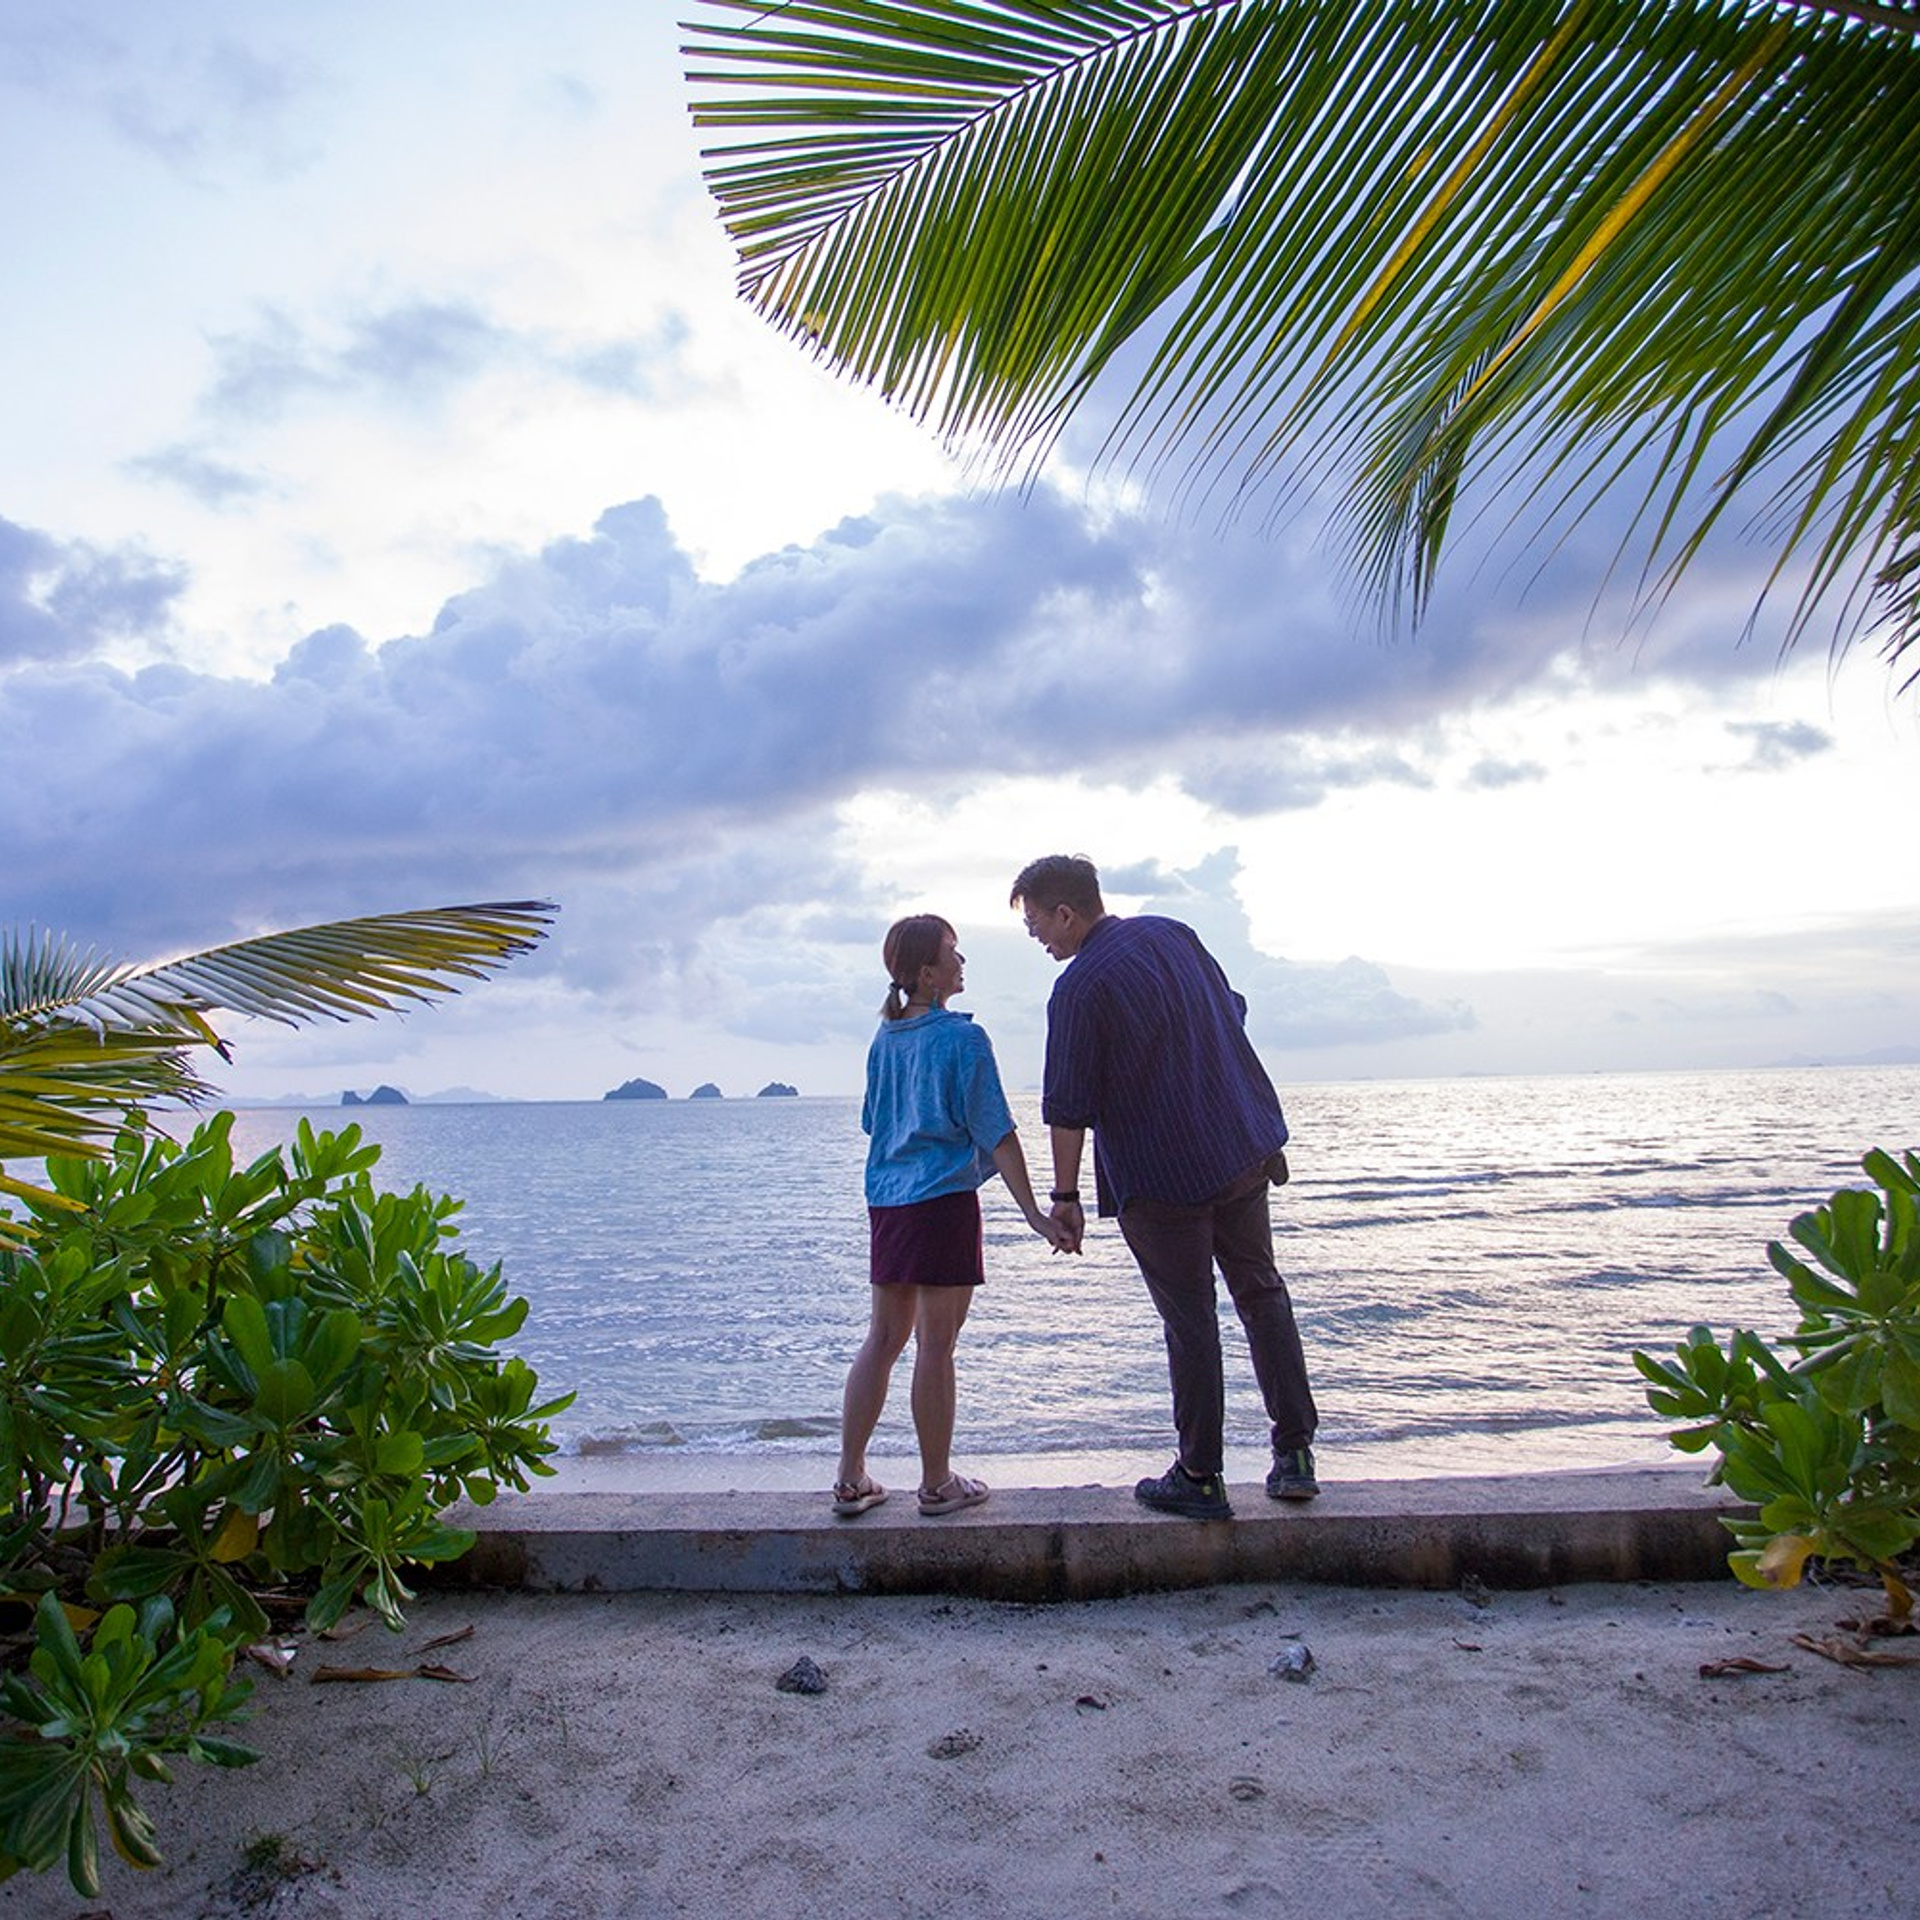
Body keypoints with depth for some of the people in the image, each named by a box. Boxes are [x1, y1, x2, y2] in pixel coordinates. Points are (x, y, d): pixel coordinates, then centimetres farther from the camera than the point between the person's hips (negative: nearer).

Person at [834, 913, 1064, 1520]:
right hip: (944, 1199, -7)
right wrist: (1034, 1213, -11)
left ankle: (851, 1478, 19)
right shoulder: (963, 1039, -10)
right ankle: (937, 1484, 14)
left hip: (887, 1200, 7)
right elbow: (996, 1133, -13)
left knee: (883, 1338, 15)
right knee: (935, 1346, 2)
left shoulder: (884, 1040, 11)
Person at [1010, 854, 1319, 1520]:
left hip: (1160, 1177, -7)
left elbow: (1069, 1108, -15)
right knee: (1261, 1294, 16)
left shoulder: (1080, 989, -16)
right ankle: (1294, 1453, 21)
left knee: (1190, 1321, 4)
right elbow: (1233, 1014, 15)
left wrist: (1065, 1197, -7)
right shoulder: (1173, 934, 6)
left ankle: (1200, 1478, 15)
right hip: (1245, 1149, 7)